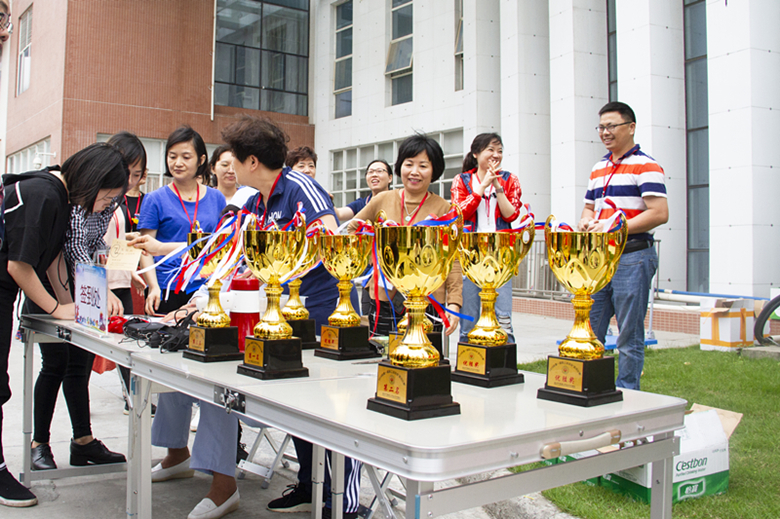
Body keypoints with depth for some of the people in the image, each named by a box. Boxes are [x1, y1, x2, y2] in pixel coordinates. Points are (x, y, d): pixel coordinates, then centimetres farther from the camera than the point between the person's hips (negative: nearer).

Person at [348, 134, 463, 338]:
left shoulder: (444, 209, 1)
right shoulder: (382, 200, 7)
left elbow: (453, 261, -2)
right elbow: (353, 230, 22)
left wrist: (454, 303, -10)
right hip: (383, 300, 2)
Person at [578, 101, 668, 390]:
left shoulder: (645, 166, -5)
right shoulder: (598, 169, 18)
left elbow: (659, 214, -14)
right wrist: (586, 222, 3)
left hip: (633, 257, -7)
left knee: (629, 337, 0)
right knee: (589, 331, 9)